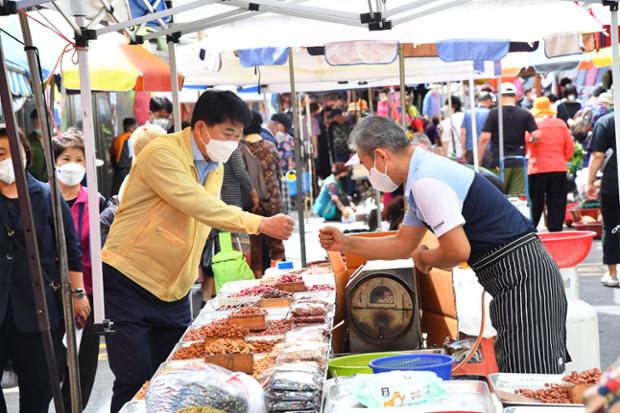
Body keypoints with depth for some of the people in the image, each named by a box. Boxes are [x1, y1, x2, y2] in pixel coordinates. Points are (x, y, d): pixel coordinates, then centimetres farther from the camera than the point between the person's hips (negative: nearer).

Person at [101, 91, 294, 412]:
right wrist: (261, 224, -34)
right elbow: (200, 206, -29)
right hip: (129, 286, -7)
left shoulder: (215, 166, 8)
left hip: (174, 291, 7)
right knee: (135, 381, -7)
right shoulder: (162, 154, -18)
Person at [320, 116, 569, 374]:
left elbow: (457, 251, -23)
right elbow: (403, 245, 20)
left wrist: (424, 259, -2)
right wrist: (346, 244, 15)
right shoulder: (425, 173, 15)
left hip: (521, 274, -11)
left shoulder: (426, 183, -19)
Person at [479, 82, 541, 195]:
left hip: (499, 163, -2)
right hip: (519, 163, 2)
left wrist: (478, 162, -2)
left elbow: (485, 138, -8)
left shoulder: (493, 114, -2)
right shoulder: (525, 114, 4)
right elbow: (536, 136, -4)